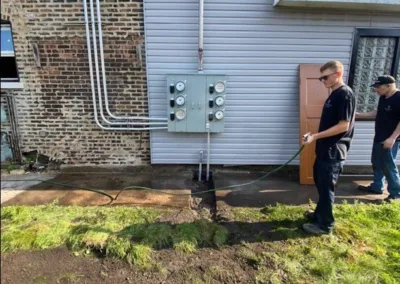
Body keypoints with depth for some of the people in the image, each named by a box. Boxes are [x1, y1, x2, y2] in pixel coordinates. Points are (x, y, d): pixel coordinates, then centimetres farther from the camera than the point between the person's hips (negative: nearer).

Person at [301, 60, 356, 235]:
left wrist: (316, 136, -22)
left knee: (327, 187, 1)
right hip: (325, 149, 9)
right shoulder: (334, 94, 13)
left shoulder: (345, 94, -16)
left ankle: (325, 224, 15)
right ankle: (320, 213, 36)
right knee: (320, 183, 19)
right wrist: (315, 136, 13)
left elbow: (343, 125, -21)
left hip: (334, 151, -9)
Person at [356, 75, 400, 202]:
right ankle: (376, 187, 32)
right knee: (377, 163, 17)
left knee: (388, 166, 0)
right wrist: (359, 115, 16)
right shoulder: (383, 98, 8)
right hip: (379, 138, 9)